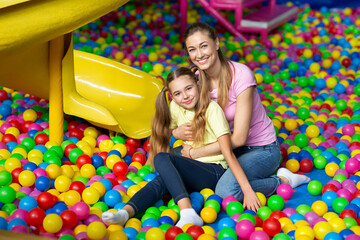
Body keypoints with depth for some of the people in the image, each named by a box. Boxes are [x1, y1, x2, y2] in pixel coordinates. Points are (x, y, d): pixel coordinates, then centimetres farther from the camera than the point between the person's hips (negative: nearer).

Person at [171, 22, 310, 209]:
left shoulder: (240, 75, -24)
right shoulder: (196, 78, -6)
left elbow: (238, 138, -25)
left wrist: (195, 152, -21)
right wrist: (177, 132, -20)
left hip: (261, 150, -6)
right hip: (226, 147, 6)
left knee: (226, 190, -32)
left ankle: (283, 181, -9)